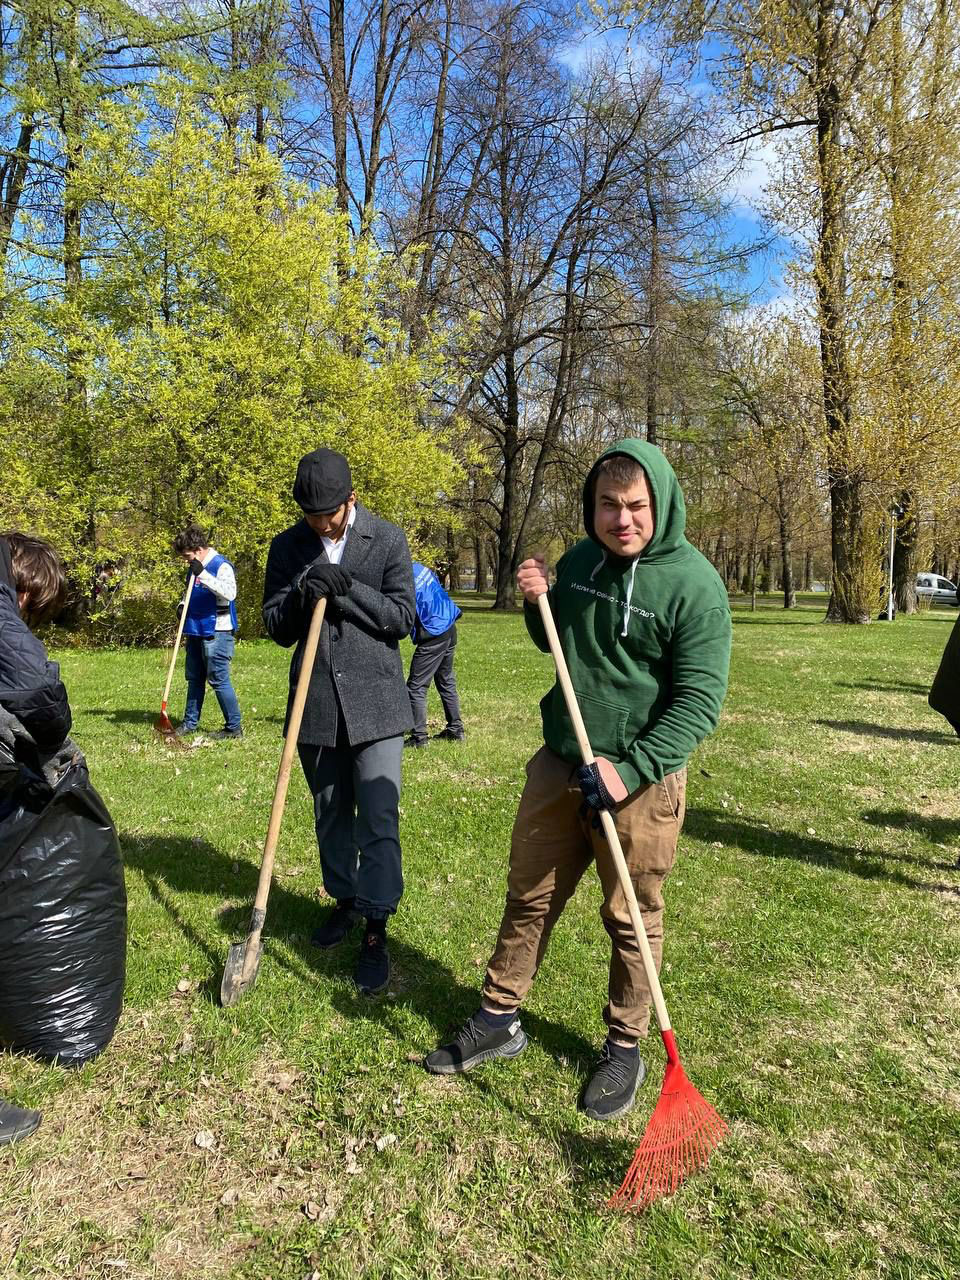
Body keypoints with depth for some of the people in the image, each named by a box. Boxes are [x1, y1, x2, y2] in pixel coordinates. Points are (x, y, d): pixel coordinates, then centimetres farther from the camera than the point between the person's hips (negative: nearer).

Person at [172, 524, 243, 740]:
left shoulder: (221, 565, -14)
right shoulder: (196, 568, 12)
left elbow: (230, 593, -30)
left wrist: (203, 574, -34)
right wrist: (183, 605, 6)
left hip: (217, 633, -9)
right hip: (196, 631, 9)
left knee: (219, 680, -6)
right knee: (194, 679, 16)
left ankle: (234, 727, 4)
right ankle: (190, 723, 28)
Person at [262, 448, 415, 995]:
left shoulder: (388, 540, -2)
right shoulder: (288, 546, 5)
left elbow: (402, 616, -6)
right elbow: (276, 627, 5)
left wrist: (346, 589, -18)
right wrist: (299, 599, -16)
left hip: (375, 702, -3)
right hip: (317, 702, 4)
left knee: (378, 817, -5)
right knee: (331, 812, 17)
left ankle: (376, 929, 6)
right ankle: (345, 900, 36)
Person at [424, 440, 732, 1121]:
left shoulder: (694, 583, -15)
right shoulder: (578, 562, 4)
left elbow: (699, 702, -17)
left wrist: (628, 770, -23)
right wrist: (538, 605, -1)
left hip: (641, 777, -5)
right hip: (560, 763, 5)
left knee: (632, 920, 11)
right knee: (528, 897, 14)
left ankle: (625, 1047, 32)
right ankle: (499, 1019, 33)